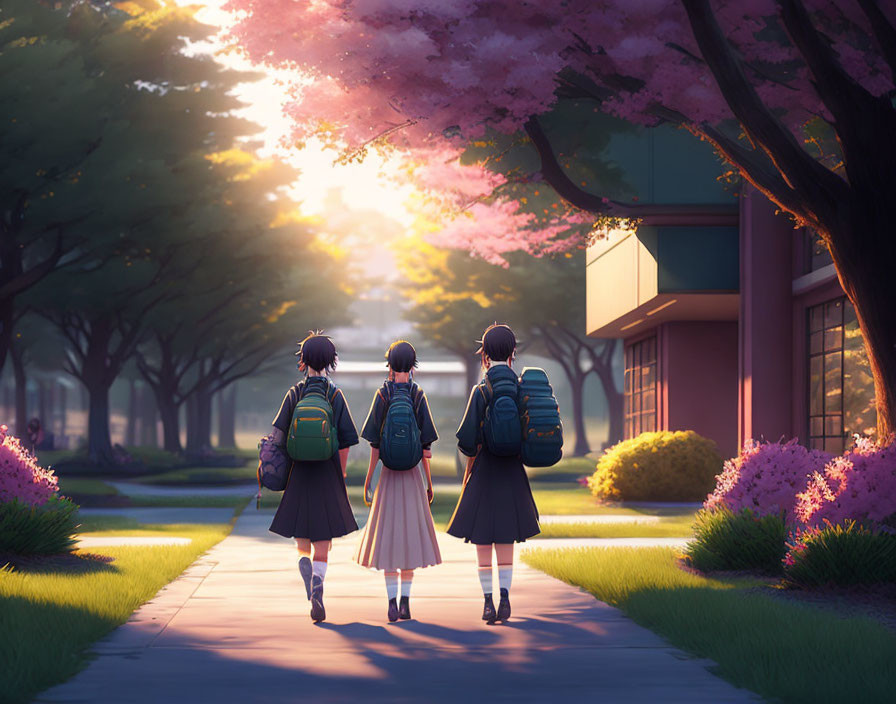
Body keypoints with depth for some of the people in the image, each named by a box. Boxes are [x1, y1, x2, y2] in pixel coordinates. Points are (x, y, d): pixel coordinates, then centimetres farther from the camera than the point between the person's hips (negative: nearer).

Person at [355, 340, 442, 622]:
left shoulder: (382, 395, -5)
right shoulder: (419, 395, -2)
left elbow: (375, 444, -7)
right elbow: (426, 445, -2)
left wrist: (368, 480, -1)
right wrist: (429, 483, 5)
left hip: (388, 474, -1)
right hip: (413, 475, 1)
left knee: (388, 536, 1)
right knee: (410, 534, 9)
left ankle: (392, 603, -7)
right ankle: (405, 601, 8)